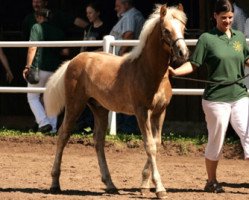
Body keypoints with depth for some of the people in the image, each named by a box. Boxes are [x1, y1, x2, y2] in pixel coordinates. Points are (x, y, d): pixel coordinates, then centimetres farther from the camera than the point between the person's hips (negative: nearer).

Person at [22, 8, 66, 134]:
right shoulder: (58, 30, 10)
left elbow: (32, 48, -13)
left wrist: (28, 66, -11)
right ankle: (52, 127, 9)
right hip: (55, 69, 5)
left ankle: (44, 122, -11)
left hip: (39, 67, -5)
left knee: (33, 98, 6)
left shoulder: (37, 28, -6)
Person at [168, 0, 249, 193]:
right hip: (217, 99, -4)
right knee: (216, 142, 4)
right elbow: (193, 64, -8)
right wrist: (175, 71, -22)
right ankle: (211, 181, 21)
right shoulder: (207, 39, -5)